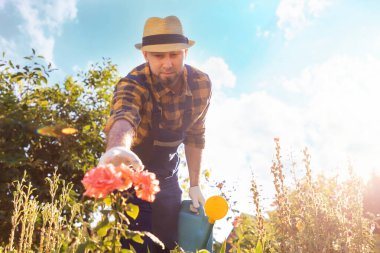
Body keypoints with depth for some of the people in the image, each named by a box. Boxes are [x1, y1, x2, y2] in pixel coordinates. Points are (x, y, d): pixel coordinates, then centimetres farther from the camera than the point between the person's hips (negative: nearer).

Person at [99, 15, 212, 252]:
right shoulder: (132, 85, -28)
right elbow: (122, 118, -50)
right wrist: (117, 148, -73)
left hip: (167, 175, 4)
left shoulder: (201, 84, -14)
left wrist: (195, 185, 1)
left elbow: (194, 135, -1)